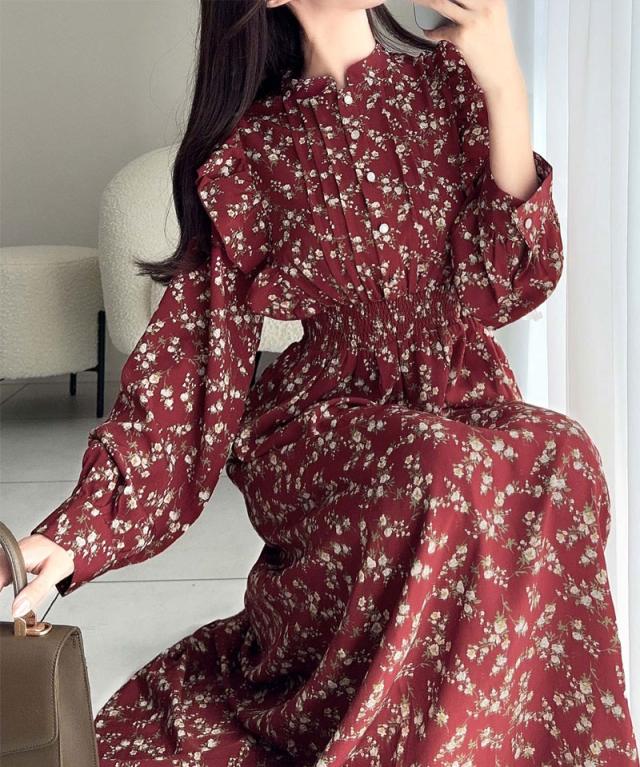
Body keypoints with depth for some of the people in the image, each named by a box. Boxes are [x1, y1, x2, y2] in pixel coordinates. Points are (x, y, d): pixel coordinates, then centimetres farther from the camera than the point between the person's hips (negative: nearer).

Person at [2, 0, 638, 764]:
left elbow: (510, 285, -7)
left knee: (555, 456, -31)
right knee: (451, 474, -35)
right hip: (322, 425, -2)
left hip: (463, 404, 3)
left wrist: (504, 83, -18)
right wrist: (79, 528, -17)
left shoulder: (447, 78, 2)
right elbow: (192, 350, -5)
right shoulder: (246, 156, -2)